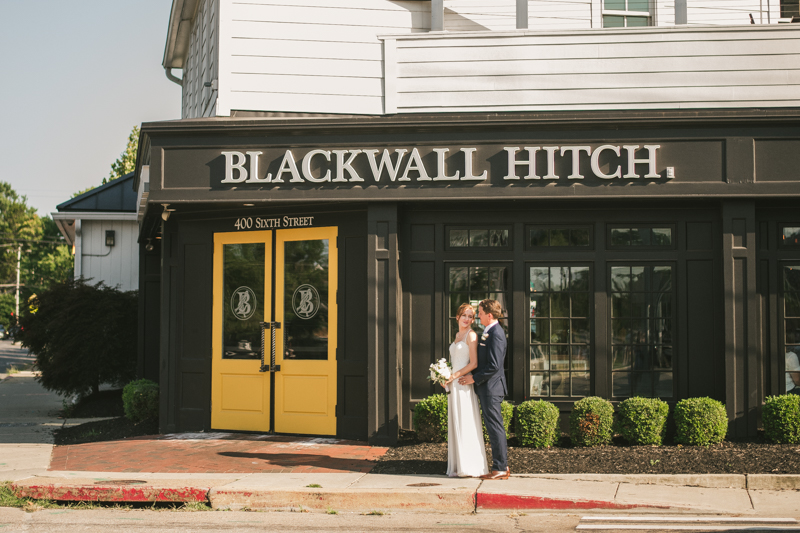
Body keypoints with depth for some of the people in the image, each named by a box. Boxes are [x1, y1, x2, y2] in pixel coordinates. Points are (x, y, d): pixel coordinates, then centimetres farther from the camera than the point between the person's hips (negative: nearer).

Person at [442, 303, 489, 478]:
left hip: (464, 384, -9)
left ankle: (470, 467, -2)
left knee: (466, 423, -6)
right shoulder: (457, 335, 17)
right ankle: (459, 466, 12)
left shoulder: (471, 335, -8)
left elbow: (473, 364, -14)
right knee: (456, 424, 8)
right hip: (454, 385, 9)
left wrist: (454, 376, -16)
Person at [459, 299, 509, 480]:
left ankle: (500, 469, -1)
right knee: (494, 427, 12)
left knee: (495, 427, -6)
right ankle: (501, 466, 18)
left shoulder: (496, 334, -17)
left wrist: (474, 378, -15)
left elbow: (494, 365, -22)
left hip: (491, 387, -10)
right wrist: (474, 377, 13)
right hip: (486, 387, 10)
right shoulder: (488, 332, 15)